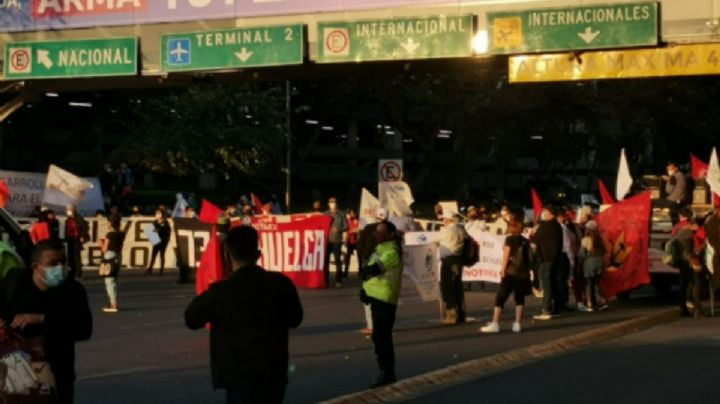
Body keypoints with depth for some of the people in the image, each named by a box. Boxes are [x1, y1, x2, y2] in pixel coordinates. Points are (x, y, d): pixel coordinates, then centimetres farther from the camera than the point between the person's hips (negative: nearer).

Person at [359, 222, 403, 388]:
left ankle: (387, 372, -3)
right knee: (381, 336, 14)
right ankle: (386, 371, 21)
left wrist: (366, 271, -3)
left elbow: (373, 269, -25)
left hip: (385, 299, -10)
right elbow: (369, 271, 17)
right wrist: (365, 289, 1)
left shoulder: (392, 251, -15)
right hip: (377, 297, 10)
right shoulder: (380, 249, 17)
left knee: (380, 336, -9)